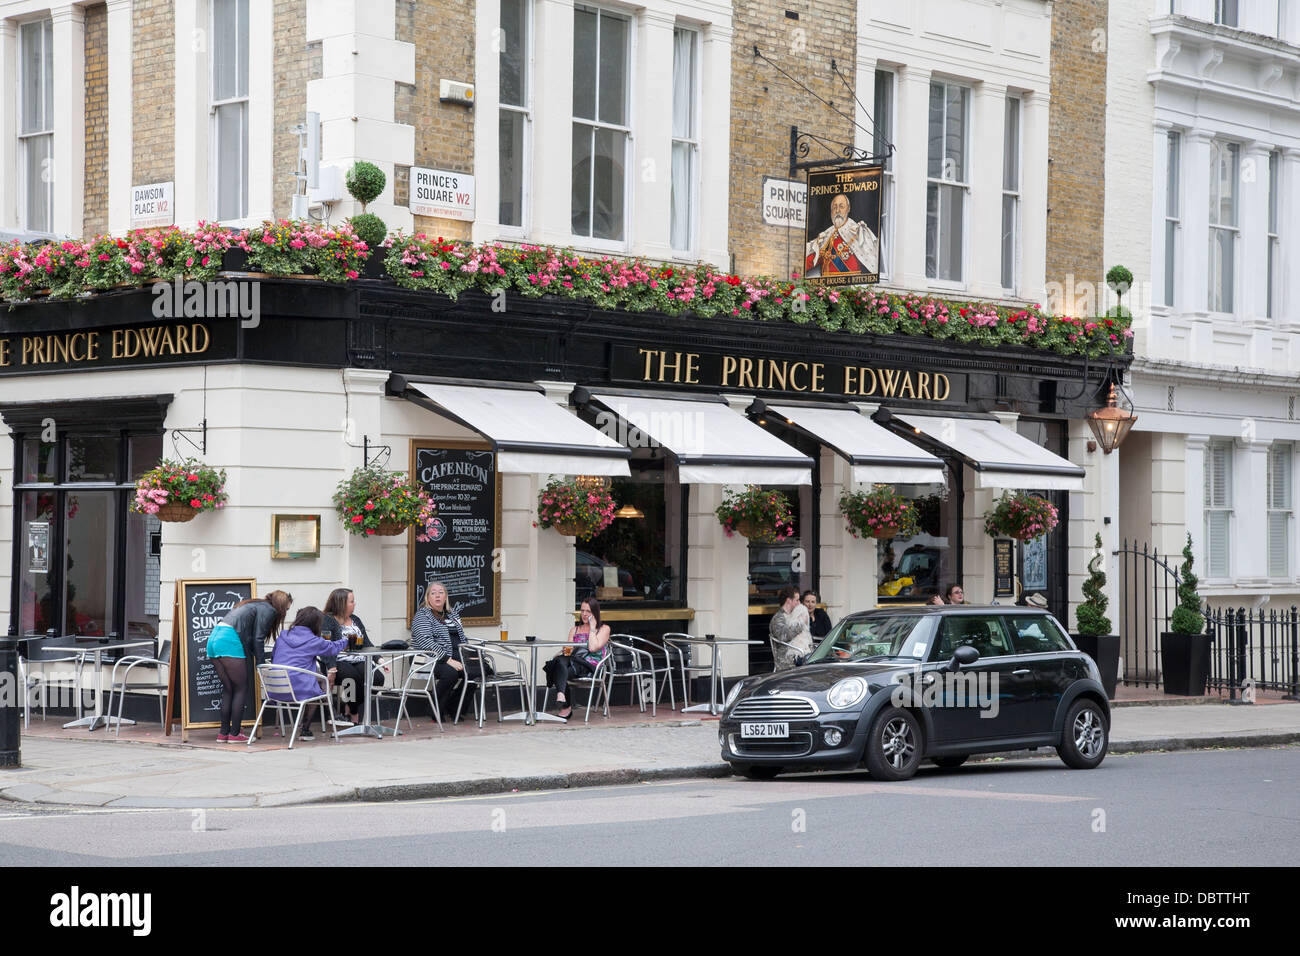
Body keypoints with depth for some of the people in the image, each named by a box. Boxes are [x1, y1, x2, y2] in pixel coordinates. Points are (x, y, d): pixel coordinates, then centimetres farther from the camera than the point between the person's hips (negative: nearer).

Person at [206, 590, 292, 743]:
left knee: (228, 690, 14)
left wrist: (258, 662, 24)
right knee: (241, 689, -1)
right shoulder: (268, 610, 2)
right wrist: (262, 665, -1)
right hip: (230, 643, -9)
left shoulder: (253, 605, 30)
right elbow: (258, 640, -5)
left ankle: (224, 732, 14)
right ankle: (234, 734, -2)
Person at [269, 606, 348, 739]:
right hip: (297, 691, -5)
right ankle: (304, 731, 24)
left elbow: (273, 657, 22)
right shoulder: (314, 641, -2)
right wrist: (344, 641, 38)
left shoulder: (283, 636, 10)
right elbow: (333, 648, 16)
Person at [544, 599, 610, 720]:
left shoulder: (604, 629, 13)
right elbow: (569, 650, 15)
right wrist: (566, 652, -9)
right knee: (561, 661, -36)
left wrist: (592, 628, 2)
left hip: (590, 665, -4)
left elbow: (593, 648, -5)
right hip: (573, 662, 4)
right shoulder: (574, 629, 29)